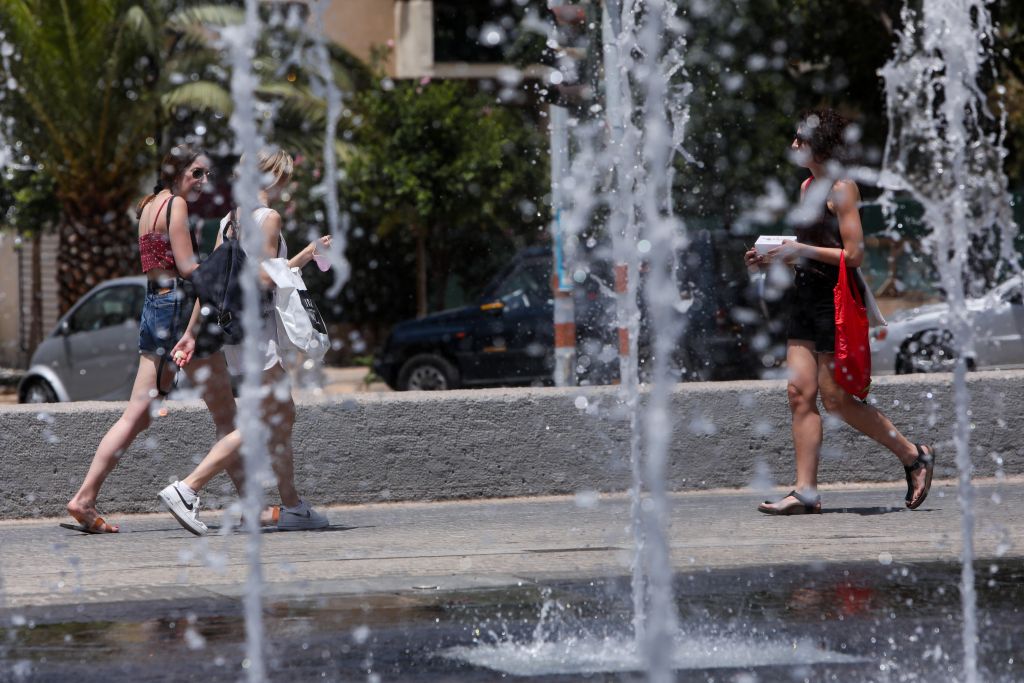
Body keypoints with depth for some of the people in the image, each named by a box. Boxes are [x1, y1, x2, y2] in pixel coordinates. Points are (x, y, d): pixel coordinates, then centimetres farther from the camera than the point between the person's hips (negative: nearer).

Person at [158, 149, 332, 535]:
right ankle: (186, 489, -18)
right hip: (258, 328, -10)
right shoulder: (268, 218, -11)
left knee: (283, 417, 14)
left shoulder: (229, 221, 14)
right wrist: (305, 256, -7)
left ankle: (291, 506, 17)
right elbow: (266, 278, -19)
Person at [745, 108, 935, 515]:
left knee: (834, 397, -5)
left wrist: (803, 251, -15)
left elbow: (854, 255, -15)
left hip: (835, 298, -9)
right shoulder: (808, 187, 15)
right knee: (800, 392, 0)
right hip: (806, 296, 9)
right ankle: (805, 491, -1)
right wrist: (774, 259, 10)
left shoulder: (841, 189, -10)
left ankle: (914, 455, 10)